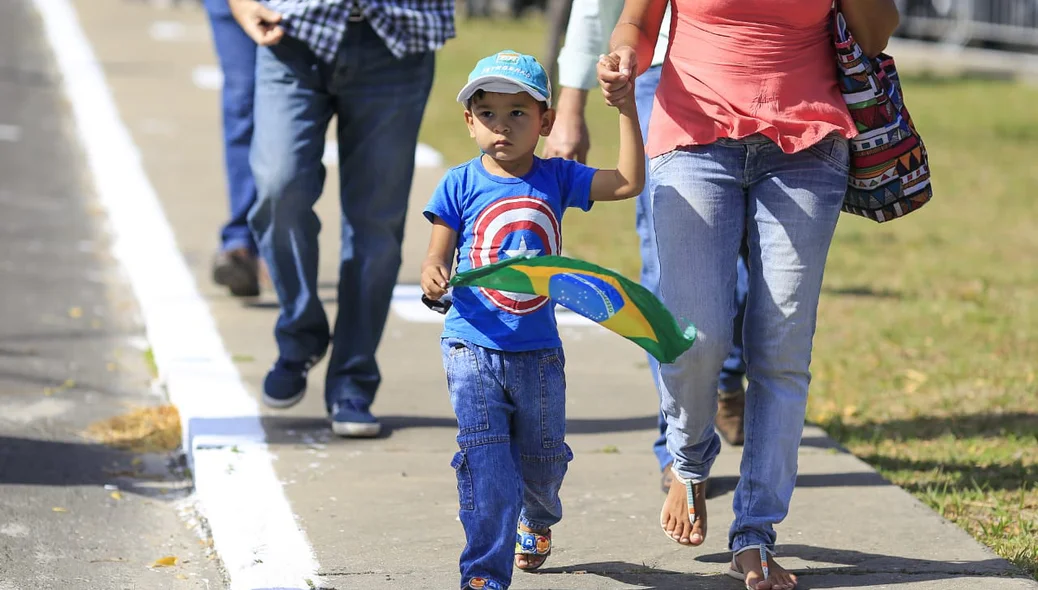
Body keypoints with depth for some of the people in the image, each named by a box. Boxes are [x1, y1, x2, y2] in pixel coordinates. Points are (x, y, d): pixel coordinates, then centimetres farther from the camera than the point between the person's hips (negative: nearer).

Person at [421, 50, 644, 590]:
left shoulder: (556, 178, 0)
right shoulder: (460, 185, -4)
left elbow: (629, 182, -7)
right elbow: (438, 257, -3)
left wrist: (626, 108, -12)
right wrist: (432, 276, -26)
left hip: (538, 350, 2)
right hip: (474, 347, -2)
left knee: (542, 456, 16)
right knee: (485, 460, -11)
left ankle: (537, 519, 50)